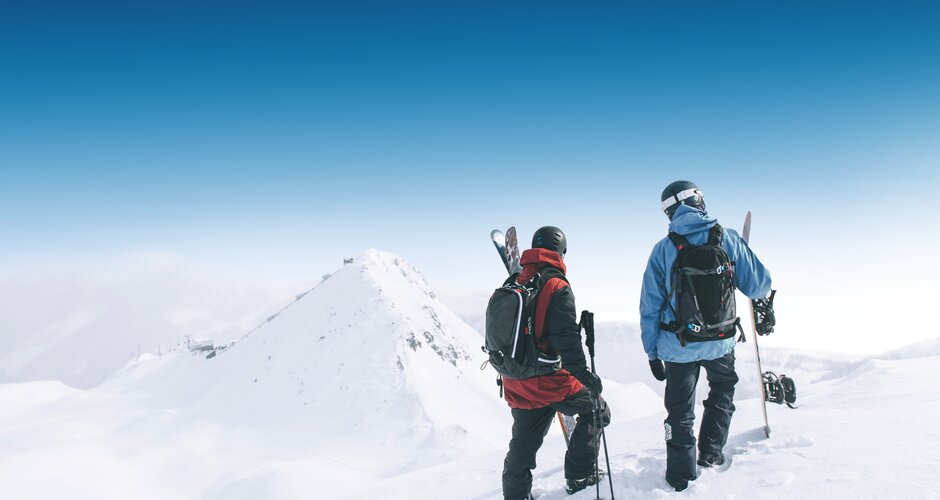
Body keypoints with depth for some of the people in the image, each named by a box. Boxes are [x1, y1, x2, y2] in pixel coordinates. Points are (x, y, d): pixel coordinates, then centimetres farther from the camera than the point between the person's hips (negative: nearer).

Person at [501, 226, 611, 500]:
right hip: (550, 382, -6)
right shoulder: (557, 287, -14)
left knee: (522, 446, 18)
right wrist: (584, 375, -18)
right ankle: (579, 477, 18)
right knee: (596, 411, 16)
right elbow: (566, 338, -21)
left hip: (516, 383, 7)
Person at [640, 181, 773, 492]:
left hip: (677, 346, 0)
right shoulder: (728, 239, -7)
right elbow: (759, 286, -4)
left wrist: (652, 352, 3)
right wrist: (762, 291, 21)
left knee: (680, 412, 15)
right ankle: (710, 455, 31)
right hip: (721, 343, 0)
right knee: (722, 391, 29)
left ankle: (681, 479, 21)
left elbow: (650, 307, -5)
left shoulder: (662, 249, -6)